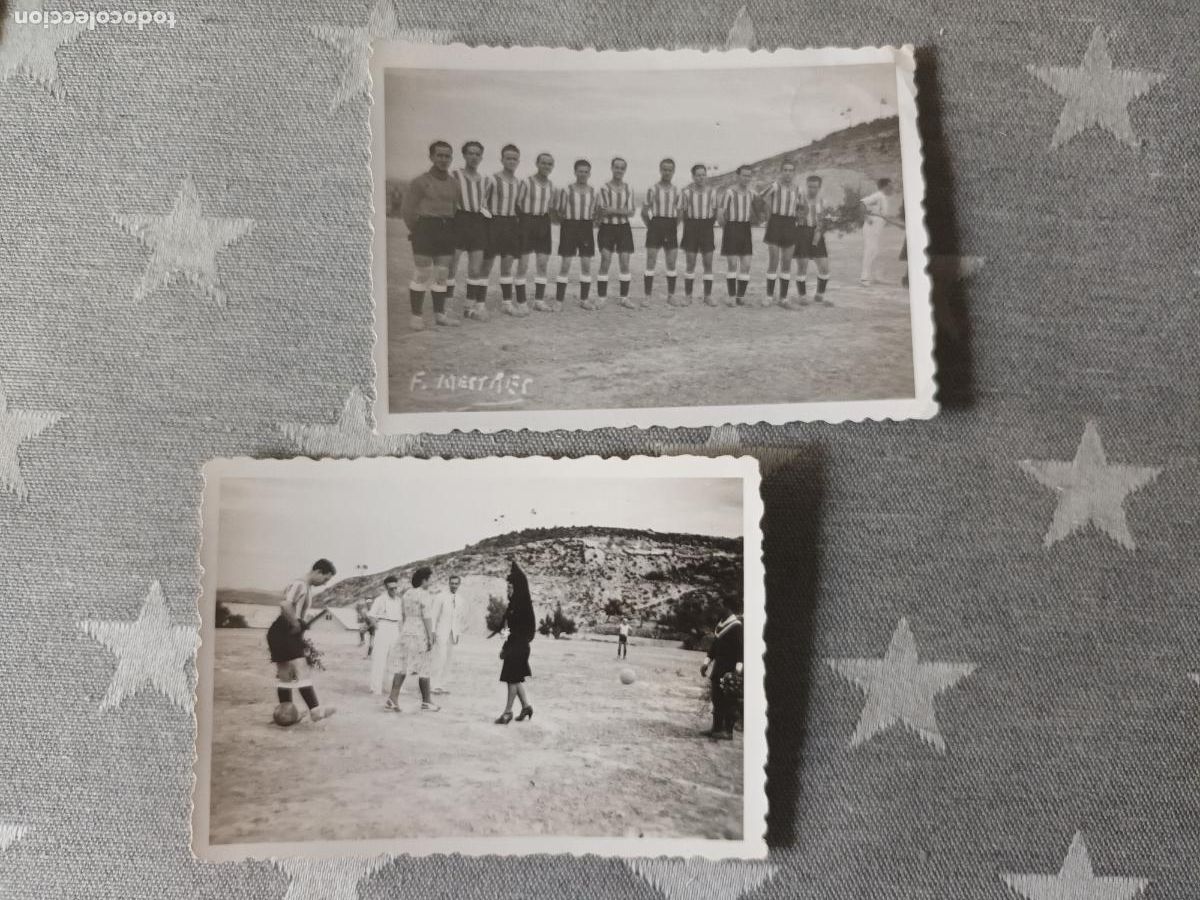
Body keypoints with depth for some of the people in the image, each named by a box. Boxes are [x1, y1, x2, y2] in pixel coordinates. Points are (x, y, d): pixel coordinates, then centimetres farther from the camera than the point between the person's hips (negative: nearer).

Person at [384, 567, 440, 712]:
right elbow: (426, 617, -17)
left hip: (406, 633, 7)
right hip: (420, 634, -7)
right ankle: (426, 702, 13)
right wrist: (430, 638, -15)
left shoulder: (406, 594, 11)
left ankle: (392, 700, -6)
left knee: (402, 667, 4)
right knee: (423, 669, 4)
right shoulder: (424, 594, -13)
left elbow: (403, 617, 15)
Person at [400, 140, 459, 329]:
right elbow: (407, 209, -2)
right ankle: (417, 317, -2)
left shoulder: (454, 184, 11)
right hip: (425, 230, -5)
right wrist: (418, 231, 5)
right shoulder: (420, 181, -4)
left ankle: (440, 314, 12)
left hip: (446, 232, 5)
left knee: (442, 275, 6)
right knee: (421, 275, -6)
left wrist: (449, 231, 10)